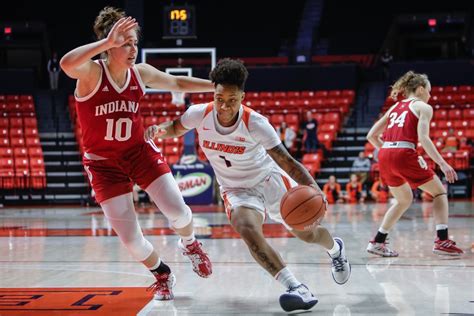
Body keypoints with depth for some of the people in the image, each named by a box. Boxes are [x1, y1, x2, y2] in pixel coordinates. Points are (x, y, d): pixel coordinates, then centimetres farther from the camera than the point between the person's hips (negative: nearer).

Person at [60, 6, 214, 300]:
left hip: (140, 152, 3)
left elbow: (178, 83, 13)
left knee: (177, 210, -9)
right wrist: (107, 42, -46)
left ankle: (190, 244, 29)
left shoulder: (142, 73, -4)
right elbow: (66, 63, -43)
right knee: (130, 237, -5)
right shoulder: (92, 72, -18)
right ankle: (163, 274, 26)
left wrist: (216, 85, 13)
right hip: (104, 162, -3)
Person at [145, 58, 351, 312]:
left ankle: (335, 248, 48)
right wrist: (159, 129, -20)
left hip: (269, 179, -1)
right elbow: (176, 128, 3)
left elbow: (287, 162, -30)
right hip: (236, 189, 1)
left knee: (308, 233, 8)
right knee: (246, 228, -31)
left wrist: (311, 186, -47)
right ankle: (295, 288, -32)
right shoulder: (199, 114, -20)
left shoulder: (255, 123, -28)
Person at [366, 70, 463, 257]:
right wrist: (443, 164, -14)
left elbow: (371, 136, 20)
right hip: (404, 155, -6)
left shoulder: (395, 107, 24)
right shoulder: (423, 107, 6)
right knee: (440, 193, 12)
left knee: (404, 200, 26)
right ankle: (442, 241, -1)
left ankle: (377, 242, 20)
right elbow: (423, 138, -10)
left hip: (384, 156, 6)